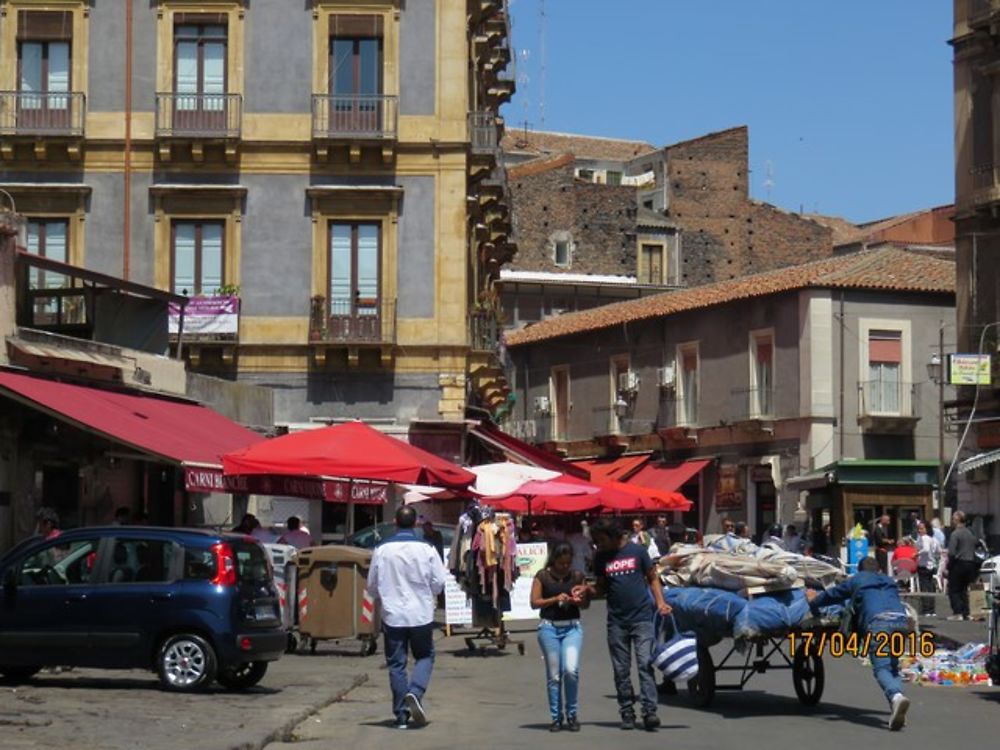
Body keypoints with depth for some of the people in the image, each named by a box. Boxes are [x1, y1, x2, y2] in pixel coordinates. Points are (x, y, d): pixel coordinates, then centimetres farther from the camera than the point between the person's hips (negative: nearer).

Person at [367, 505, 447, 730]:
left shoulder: (382, 549, -4)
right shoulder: (426, 549, -8)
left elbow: (372, 585, 3)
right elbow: (439, 582, -3)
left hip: (392, 616, 1)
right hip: (421, 614, -1)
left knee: (396, 664, 8)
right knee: (424, 657, 15)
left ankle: (402, 714, 8)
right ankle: (415, 693, -11)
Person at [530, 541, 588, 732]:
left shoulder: (577, 575, 6)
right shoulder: (543, 576, 0)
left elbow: (586, 603, 13)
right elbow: (534, 603, -3)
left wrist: (578, 600, -9)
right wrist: (555, 599, -16)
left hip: (572, 627, 1)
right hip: (549, 627, -1)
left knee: (571, 670, -15)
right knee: (554, 675, 3)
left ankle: (572, 714, 3)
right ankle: (556, 717, 14)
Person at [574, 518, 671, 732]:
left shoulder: (637, 551, -1)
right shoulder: (601, 558, 6)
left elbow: (653, 578, 6)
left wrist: (660, 602, -7)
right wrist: (587, 590, -5)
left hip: (642, 617, -3)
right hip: (616, 620, 3)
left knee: (645, 664, -11)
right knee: (621, 670, 6)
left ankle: (649, 711, -15)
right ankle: (627, 713, 14)